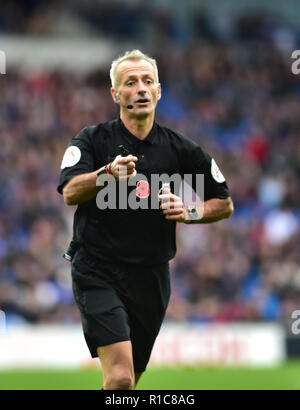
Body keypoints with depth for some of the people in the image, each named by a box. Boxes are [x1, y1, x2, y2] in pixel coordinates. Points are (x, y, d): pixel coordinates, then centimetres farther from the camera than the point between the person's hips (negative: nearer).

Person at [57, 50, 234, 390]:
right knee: (120, 377, -22)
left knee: (129, 381, 12)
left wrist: (189, 212, -5)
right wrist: (108, 174, -37)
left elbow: (224, 203, 15)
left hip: (151, 278, 4)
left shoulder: (181, 150, 6)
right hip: (98, 273, -4)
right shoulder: (92, 141, -2)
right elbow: (70, 192, -18)